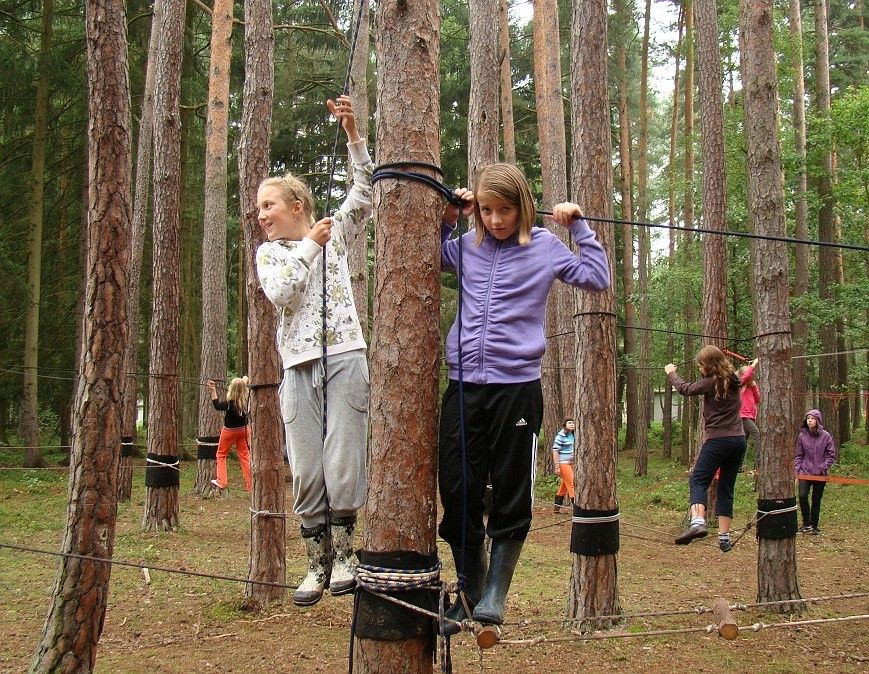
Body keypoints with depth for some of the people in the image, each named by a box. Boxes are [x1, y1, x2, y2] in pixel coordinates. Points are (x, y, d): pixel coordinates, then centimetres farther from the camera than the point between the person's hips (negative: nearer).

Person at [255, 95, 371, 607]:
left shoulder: (337, 233, 10)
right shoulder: (268, 253, 14)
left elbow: (366, 190, -4)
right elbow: (279, 295, -5)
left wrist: (353, 132, -12)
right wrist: (309, 248, -4)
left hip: (345, 358, -2)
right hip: (298, 366, 2)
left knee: (343, 464, -7)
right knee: (306, 470, 1)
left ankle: (344, 553, 8)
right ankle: (318, 563, 11)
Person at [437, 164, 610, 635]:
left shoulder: (544, 247, 3)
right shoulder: (467, 247, 9)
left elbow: (597, 278, 3)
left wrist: (578, 226, 0)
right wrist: (446, 218, 11)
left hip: (517, 385, -3)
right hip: (463, 385, 3)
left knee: (511, 497, 4)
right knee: (456, 494, 5)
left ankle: (494, 595, 17)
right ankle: (469, 593, 20)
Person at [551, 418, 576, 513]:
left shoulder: (573, 436, 10)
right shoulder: (561, 435, -11)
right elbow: (555, 450, -13)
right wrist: (557, 466, -18)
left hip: (571, 463, 8)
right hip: (563, 463, -8)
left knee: (564, 485, 13)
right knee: (572, 484, -10)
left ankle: (557, 508, 23)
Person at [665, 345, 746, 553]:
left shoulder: (711, 382, -9)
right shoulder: (733, 381, 11)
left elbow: (686, 389, 3)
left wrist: (671, 373, 21)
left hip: (718, 440, -7)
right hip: (739, 439, 7)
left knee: (698, 480, -4)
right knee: (726, 487, 9)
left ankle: (698, 522, -28)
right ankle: (724, 537, 8)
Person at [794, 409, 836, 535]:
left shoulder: (825, 436, -3)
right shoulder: (802, 436, 1)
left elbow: (831, 455, 1)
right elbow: (798, 455, 8)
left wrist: (823, 467, -9)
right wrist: (797, 469, -2)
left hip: (820, 474, 0)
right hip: (804, 472, 0)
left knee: (816, 501, 8)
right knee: (802, 496, -19)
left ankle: (814, 526, 21)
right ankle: (806, 524, -5)